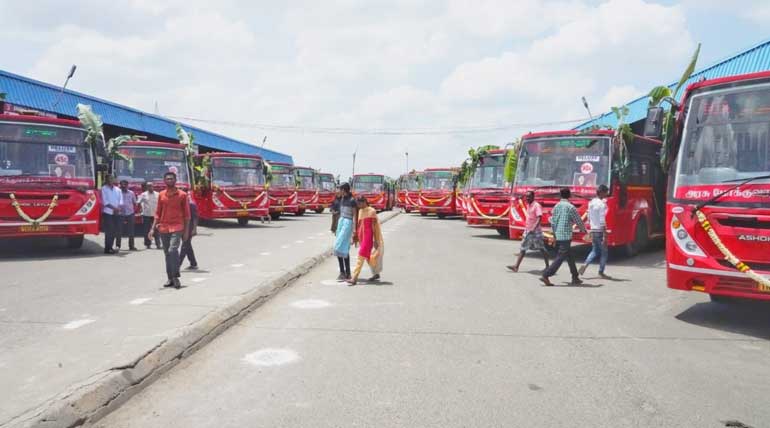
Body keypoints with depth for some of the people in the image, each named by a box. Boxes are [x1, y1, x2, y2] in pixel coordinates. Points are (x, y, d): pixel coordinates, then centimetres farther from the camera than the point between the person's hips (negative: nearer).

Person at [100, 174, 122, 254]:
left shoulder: (117, 189, 13)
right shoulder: (104, 189, -1)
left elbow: (120, 200, 8)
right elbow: (105, 202, -9)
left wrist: (118, 208, -11)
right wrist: (114, 208, -18)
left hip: (116, 213, 5)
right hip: (107, 212, -5)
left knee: (115, 231, 6)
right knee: (109, 231, -6)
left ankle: (110, 247, 18)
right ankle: (107, 249, 1)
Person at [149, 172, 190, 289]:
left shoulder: (182, 195, -1)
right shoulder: (161, 195, 9)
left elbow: (186, 214, 1)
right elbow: (158, 213, 13)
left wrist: (186, 231, -2)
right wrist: (153, 228, 4)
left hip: (177, 228, -4)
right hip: (163, 228, 4)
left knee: (173, 250, -21)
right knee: (167, 253, 8)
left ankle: (176, 277, -15)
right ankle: (170, 278, 16)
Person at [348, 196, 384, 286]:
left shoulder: (372, 211, -9)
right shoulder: (360, 211, 13)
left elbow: (374, 226, -11)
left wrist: (375, 240, -13)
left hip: (368, 236, -8)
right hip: (362, 236, 8)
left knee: (361, 256, -12)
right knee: (367, 256, 15)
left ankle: (354, 278, -14)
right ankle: (376, 274, 30)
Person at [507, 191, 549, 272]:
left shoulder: (537, 206, -14)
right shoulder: (528, 205, 12)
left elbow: (539, 218, -23)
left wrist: (533, 228, -32)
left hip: (535, 231, -8)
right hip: (527, 230, 8)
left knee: (541, 249, 4)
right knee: (523, 248, 3)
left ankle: (547, 266, 17)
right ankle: (516, 266, 0)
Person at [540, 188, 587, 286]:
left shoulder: (556, 207, 8)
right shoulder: (571, 207, -9)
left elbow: (552, 222, 11)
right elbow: (578, 221, -1)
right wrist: (583, 230, 18)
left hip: (558, 236, 7)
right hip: (566, 236, -7)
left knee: (570, 257, 16)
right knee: (560, 258, -6)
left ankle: (575, 278, 22)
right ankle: (545, 275, -14)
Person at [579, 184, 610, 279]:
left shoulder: (591, 203, 7)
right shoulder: (602, 204, -17)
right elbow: (602, 222, -21)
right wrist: (605, 236, -20)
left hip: (593, 231, 7)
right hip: (600, 231, -7)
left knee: (595, 251, 19)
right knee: (604, 252, 8)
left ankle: (585, 265, 1)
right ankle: (601, 272, 14)